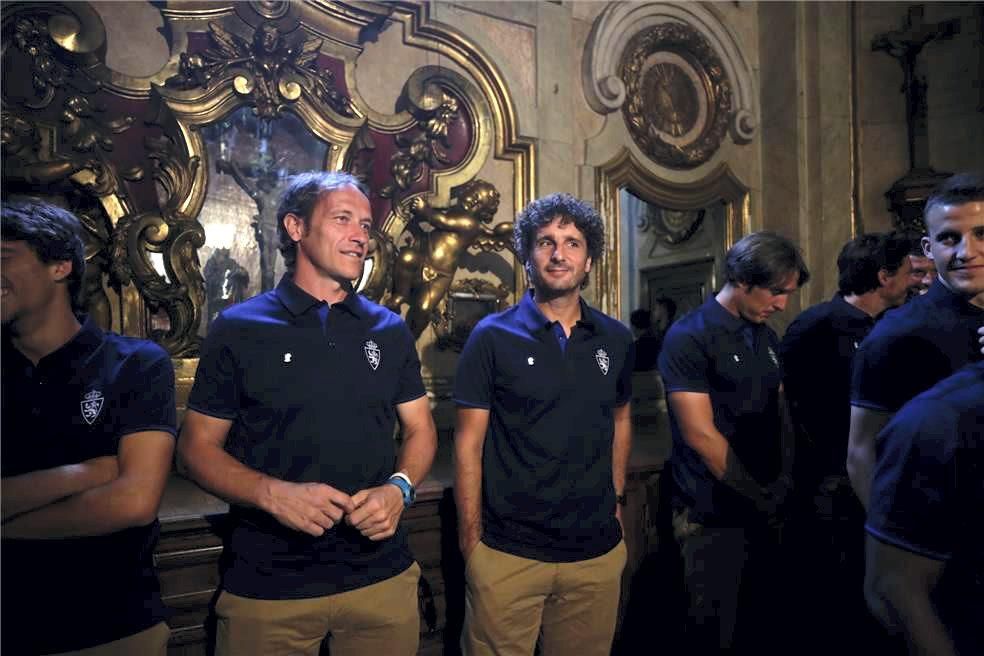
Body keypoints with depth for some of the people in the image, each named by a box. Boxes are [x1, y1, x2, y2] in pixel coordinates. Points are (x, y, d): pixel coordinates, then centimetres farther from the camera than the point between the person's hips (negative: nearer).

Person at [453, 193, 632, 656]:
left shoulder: (615, 339, 4)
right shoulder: (492, 336, -7)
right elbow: (469, 444, -7)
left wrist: (616, 499, 10)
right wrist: (471, 541, -9)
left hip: (598, 552, 4)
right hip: (507, 554, -3)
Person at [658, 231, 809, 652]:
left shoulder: (767, 338, 10)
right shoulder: (689, 337, -15)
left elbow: (779, 414, 14)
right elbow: (700, 434, -18)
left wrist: (784, 482, 1)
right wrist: (759, 496, -12)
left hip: (766, 510, 7)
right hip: (714, 517, -7)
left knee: (761, 622, 19)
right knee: (714, 634, 8)